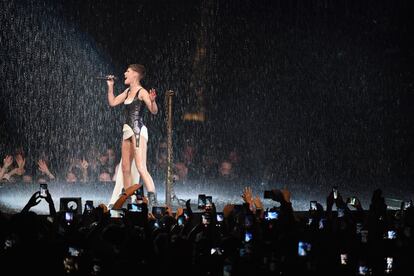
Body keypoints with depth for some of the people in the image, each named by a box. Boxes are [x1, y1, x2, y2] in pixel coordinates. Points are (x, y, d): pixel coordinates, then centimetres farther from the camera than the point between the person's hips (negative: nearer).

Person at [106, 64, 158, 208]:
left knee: (141, 168, -16)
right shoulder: (128, 91, 15)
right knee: (125, 168, 10)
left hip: (138, 131, -9)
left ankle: (153, 200, -20)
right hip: (127, 131, 9)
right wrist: (110, 86, 19)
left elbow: (154, 111, -16)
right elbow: (112, 102, 25)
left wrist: (152, 101, -35)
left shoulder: (142, 92, -9)